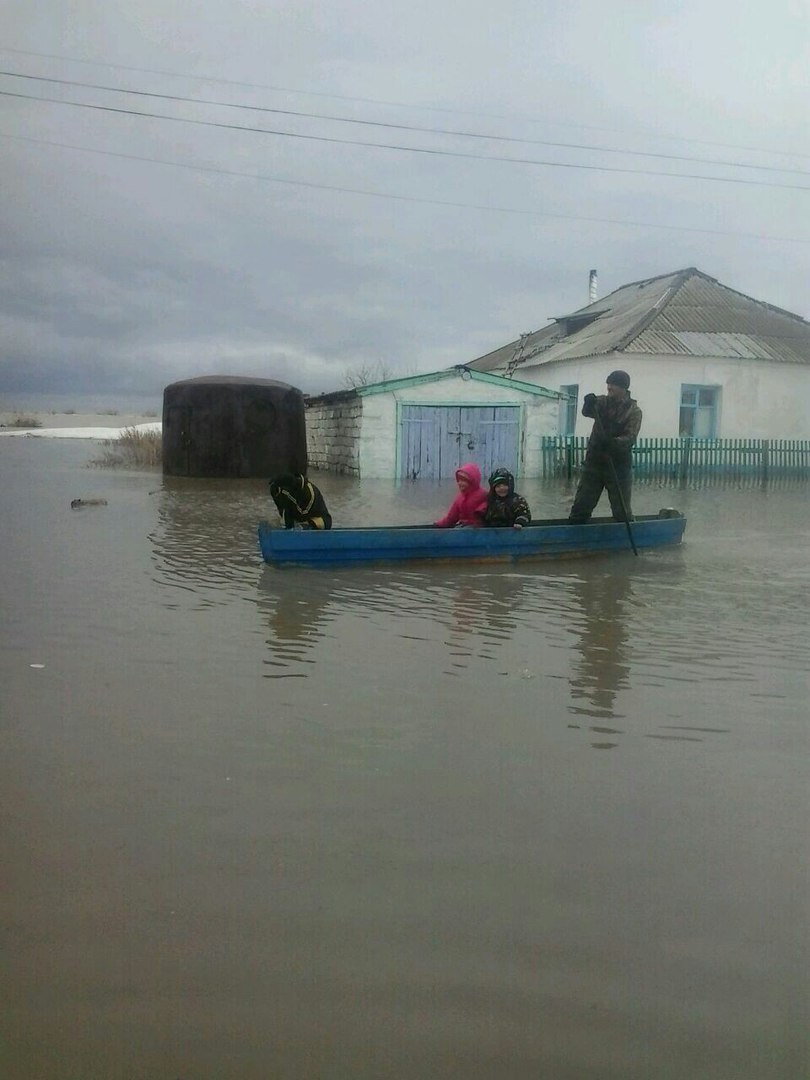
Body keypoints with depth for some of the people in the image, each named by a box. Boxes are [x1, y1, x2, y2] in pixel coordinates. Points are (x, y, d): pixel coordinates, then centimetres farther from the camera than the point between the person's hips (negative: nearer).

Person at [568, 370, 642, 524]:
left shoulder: (634, 411, -5)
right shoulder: (602, 401, 4)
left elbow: (630, 437, -18)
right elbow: (587, 412, -15)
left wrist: (614, 442, -38)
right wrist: (589, 404, -38)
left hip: (619, 466, -3)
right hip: (594, 461, 3)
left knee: (622, 512, 3)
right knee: (580, 507, 5)